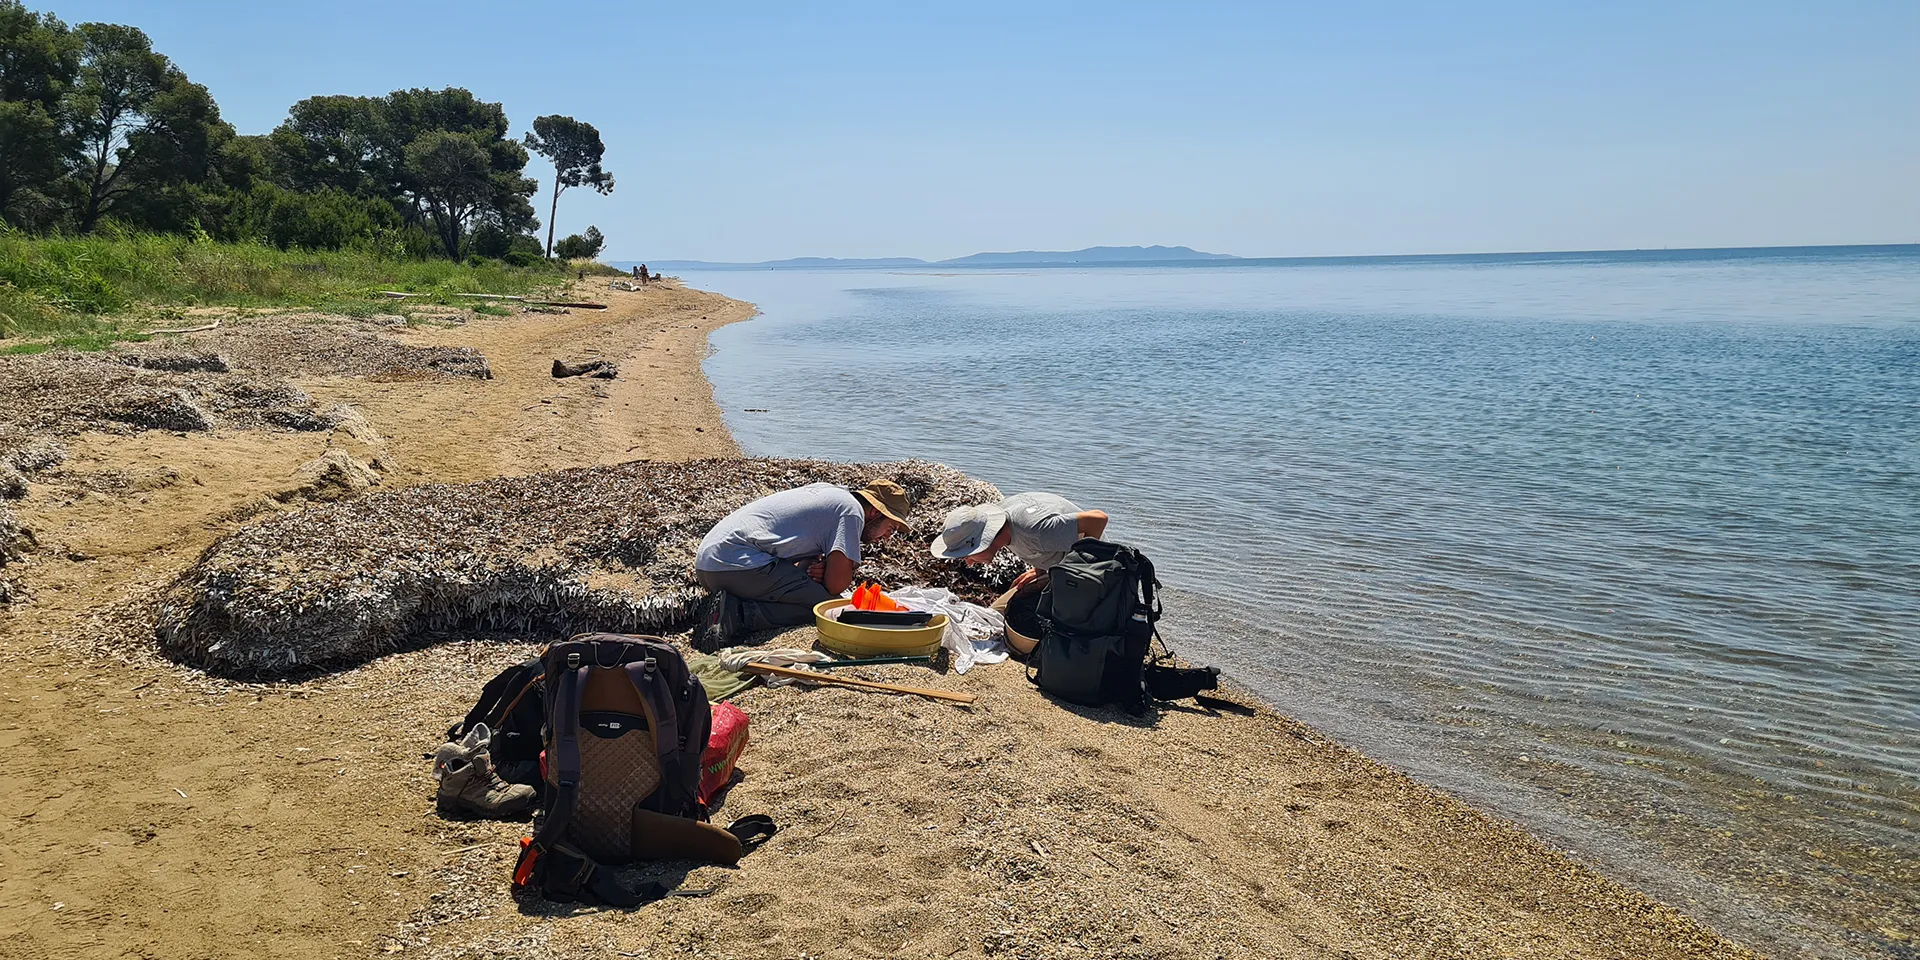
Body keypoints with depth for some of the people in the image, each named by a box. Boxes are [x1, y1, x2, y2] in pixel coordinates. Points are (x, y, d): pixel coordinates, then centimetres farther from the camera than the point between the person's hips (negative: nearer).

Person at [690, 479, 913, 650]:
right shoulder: (852, 509, -3)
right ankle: (736, 614, -20)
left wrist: (820, 568, 4)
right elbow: (836, 583, -10)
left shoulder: (829, 493, 25)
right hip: (739, 564, -10)